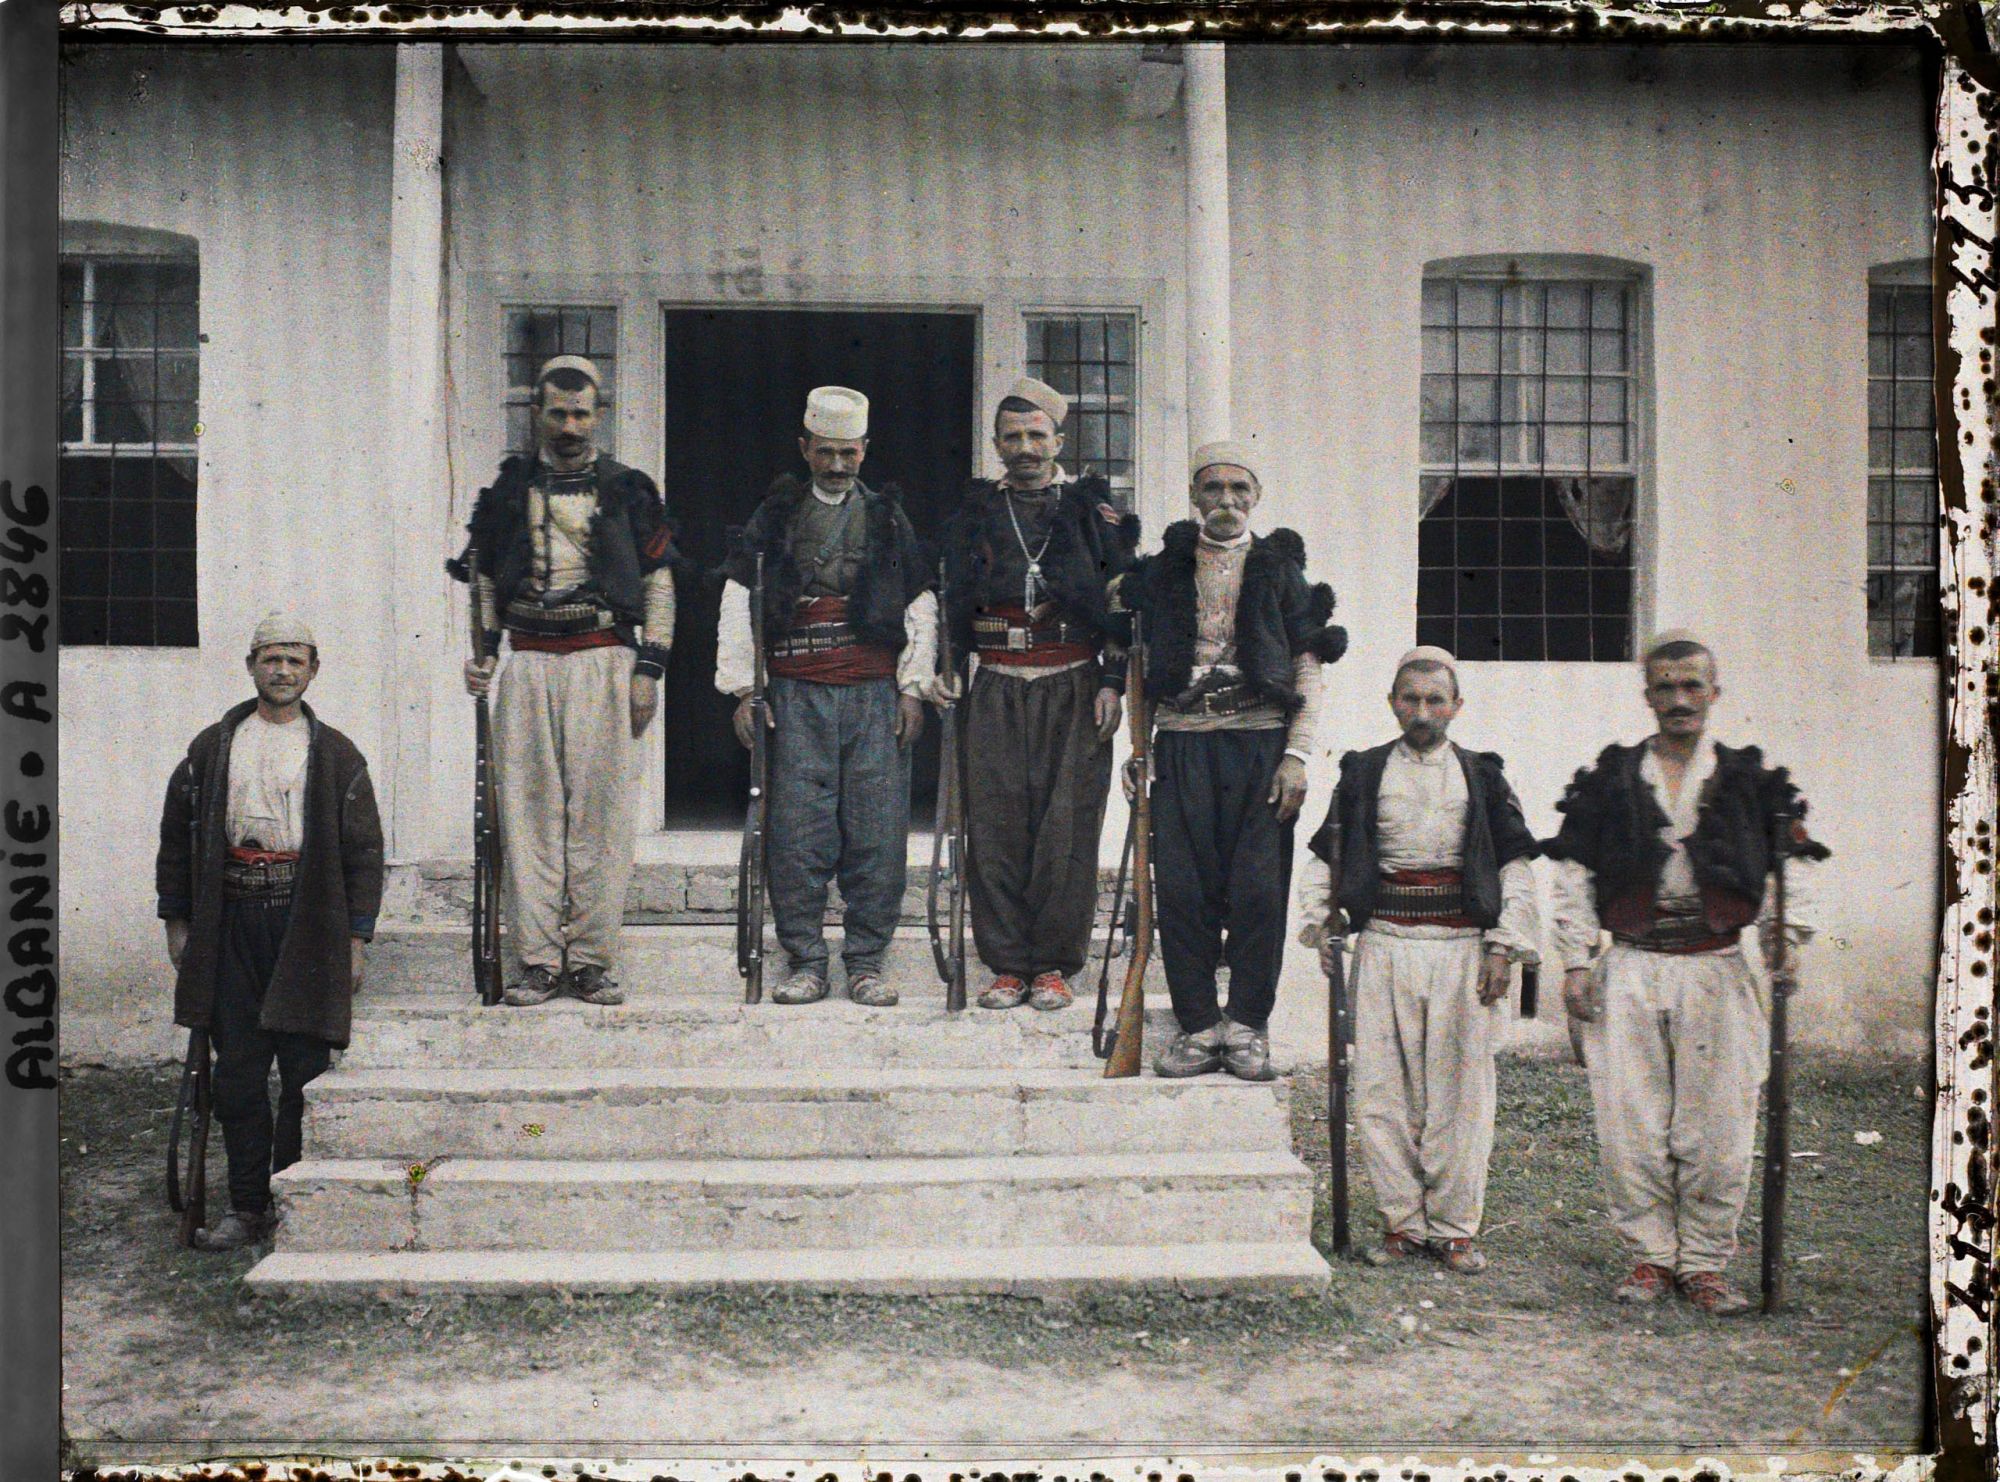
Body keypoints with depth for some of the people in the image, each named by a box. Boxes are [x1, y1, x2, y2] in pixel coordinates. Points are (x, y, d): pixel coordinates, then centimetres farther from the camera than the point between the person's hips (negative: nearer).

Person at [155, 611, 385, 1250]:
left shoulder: (336, 755, 6)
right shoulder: (212, 748, 12)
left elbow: (364, 852, 5)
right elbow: (176, 836, 15)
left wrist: (355, 938, -1)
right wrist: (177, 923, 11)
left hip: (307, 924, -2)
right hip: (230, 923, 2)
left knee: (305, 1069, -2)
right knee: (237, 1073, 5)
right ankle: (247, 1205, 14)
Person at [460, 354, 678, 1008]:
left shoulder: (627, 492, 8)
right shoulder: (508, 491, 14)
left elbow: (659, 582, 7)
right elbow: (486, 579, 18)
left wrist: (648, 670, 0)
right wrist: (480, 651, 3)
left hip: (603, 661, -2)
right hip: (527, 665, 2)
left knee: (600, 812, -3)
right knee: (529, 811, 0)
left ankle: (592, 960, 4)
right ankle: (537, 960, 6)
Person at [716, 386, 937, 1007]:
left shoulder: (889, 518, 14)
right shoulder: (775, 516, 11)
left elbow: (921, 607, 13)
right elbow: (738, 603, 8)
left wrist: (913, 688, 4)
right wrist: (742, 688, 0)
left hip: (876, 693, 1)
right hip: (797, 694, 0)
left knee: (878, 833, -1)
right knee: (797, 833, -2)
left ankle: (866, 962, 8)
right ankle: (805, 962, 7)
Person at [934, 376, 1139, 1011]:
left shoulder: (1094, 510, 7)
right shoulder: (974, 513, 14)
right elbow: (951, 600, 18)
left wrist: (1112, 684, -3)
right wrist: (942, 667, 6)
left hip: (1074, 687, -2)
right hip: (996, 690, 2)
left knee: (1066, 825, -4)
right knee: (996, 822, -1)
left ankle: (1054, 965, 6)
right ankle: (1008, 965, 8)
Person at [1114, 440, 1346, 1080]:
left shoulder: (1280, 568, 9)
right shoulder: (1163, 569, 13)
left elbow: (1308, 668, 6)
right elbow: (1140, 662, 17)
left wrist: (1297, 756, -4)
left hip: (1259, 739, -1)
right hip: (1181, 740, 1)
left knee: (1258, 887, -4)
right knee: (1182, 884, -2)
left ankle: (1247, 1026, 8)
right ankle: (1197, 1024, 8)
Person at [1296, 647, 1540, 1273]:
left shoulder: (1482, 776, 10)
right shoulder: (1363, 773, 10)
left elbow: (1516, 868, 9)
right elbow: (1323, 860, 15)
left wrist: (1504, 946, 1)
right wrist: (1321, 920, 1)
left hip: (1462, 948, 0)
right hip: (1384, 945, 1)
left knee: (1459, 1089, 1)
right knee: (1383, 1089, 0)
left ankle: (1454, 1227, 11)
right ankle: (1402, 1222, 12)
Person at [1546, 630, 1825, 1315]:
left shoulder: (1748, 781, 10)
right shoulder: (1609, 781, 8)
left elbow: (1785, 870, 11)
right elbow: (1574, 877, 8)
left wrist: (1784, 934, -7)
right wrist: (1576, 962, 2)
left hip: (1716, 970, 0)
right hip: (1630, 972, 0)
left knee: (1716, 1126, 0)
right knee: (1631, 1124, 0)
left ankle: (1704, 1262, 14)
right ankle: (1651, 1254, 15)